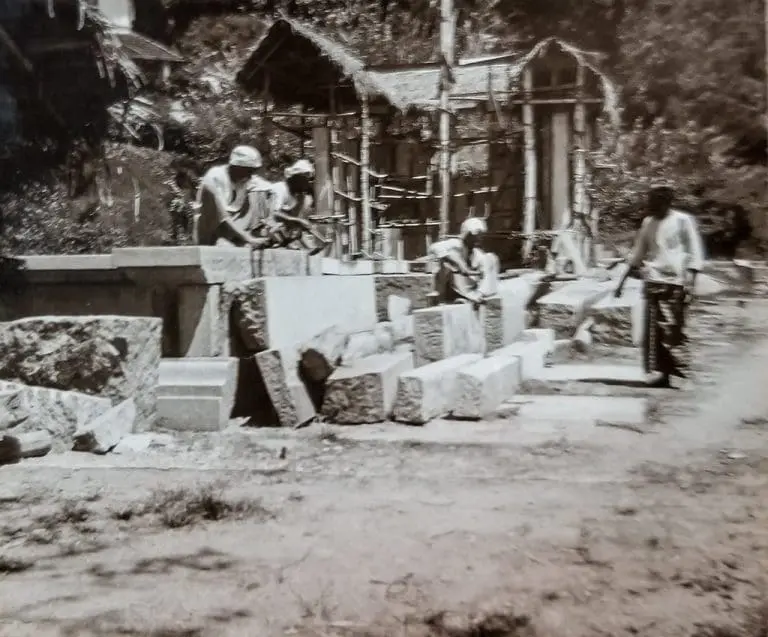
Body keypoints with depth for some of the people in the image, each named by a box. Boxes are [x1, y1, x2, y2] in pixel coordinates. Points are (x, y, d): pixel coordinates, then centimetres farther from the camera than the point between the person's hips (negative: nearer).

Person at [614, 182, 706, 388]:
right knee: (653, 331, -1)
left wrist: (690, 282, -11)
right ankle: (658, 372, 3)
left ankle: (681, 372, 1)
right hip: (652, 282, 5)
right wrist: (622, 282, 20)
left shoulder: (683, 221, 0)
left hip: (675, 283, -5)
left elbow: (694, 253, -1)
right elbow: (637, 255, 22)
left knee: (673, 330, -6)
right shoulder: (648, 223, 15)